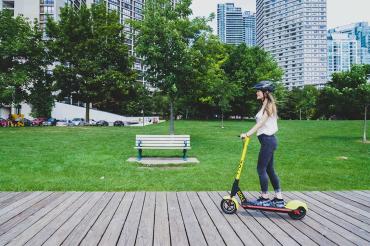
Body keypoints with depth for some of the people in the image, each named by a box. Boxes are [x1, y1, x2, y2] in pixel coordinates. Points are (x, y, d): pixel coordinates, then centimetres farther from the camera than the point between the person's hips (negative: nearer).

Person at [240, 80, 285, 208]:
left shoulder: (268, 105, -10)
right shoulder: (266, 105, 18)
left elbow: (261, 122, -20)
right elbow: (260, 123, 10)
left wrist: (248, 134, -25)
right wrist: (249, 133, 1)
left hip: (267, 140, -10)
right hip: (268, 140, 10)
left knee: (261, 168, -3)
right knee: (269, 169, 12)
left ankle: (264, 198, 8)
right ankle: (279, 199, 19)